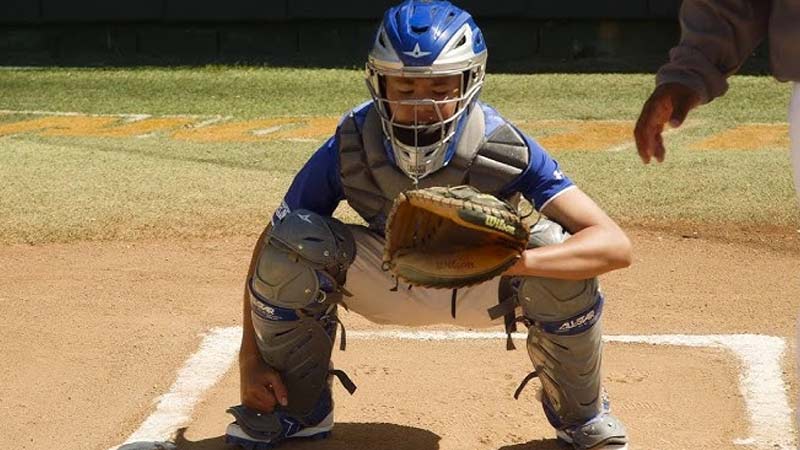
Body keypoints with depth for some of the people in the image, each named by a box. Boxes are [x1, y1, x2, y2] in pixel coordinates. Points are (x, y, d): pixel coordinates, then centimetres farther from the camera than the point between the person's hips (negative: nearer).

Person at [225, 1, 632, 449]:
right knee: (293, 240, -26)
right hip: (386, 284, 1)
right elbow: (269, 246, -15)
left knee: (556, 248, -33)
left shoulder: (506, 151, -32)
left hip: (481, 289, -1)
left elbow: (615, 245, -39)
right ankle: (301, 408, 0)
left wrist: (514, 260, -57)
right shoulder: (346, 152, -28)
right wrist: (250, 359, -22)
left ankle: (579, 413, -3)